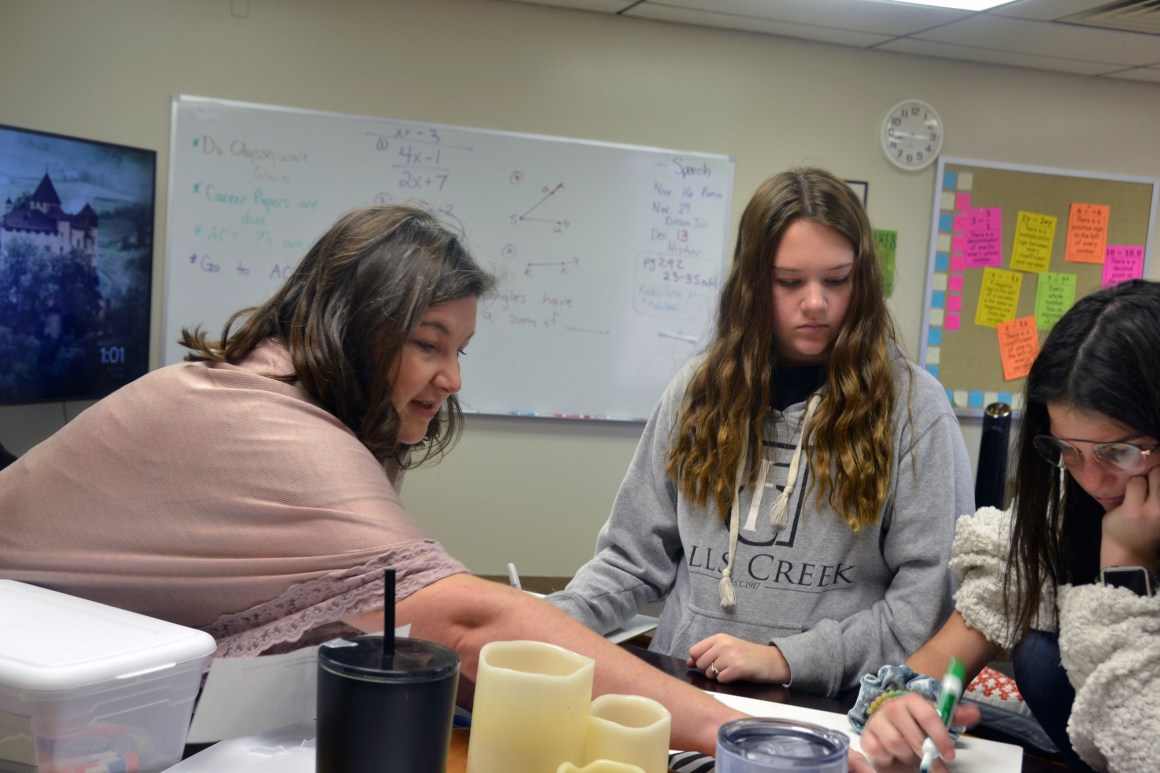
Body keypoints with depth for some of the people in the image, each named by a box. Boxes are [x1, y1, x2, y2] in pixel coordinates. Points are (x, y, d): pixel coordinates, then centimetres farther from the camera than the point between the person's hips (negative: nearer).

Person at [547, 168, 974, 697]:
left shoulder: (912, 404, -1)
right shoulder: (700, 390, 10)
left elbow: (928, 599, -3)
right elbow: (634, 557, 12)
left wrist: (784, 659, -12)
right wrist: (553, 619, -5)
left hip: (829, 710, -3)